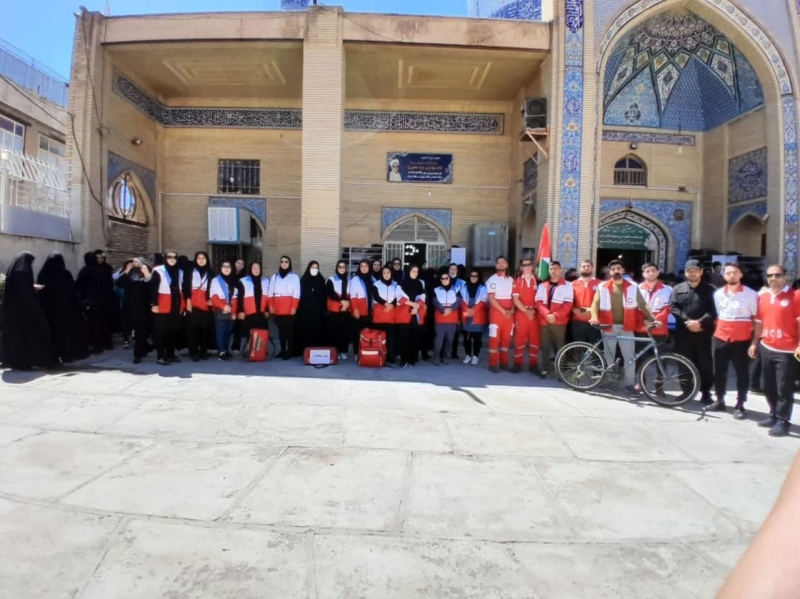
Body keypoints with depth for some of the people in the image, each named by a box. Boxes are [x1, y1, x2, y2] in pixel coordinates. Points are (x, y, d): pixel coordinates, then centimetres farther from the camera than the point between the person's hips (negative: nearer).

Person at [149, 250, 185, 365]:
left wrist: (184, 305, 14)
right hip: (162, 307, -5)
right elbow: (153, 289, -8)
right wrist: (154, 304, -14)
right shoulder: (158, 271, -3)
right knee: (160, 332, -3)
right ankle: (161, 356, 2)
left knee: (173, 332, 9)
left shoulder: (180, 272, 17)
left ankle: (171, 354, 19)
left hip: (176, 307, 6)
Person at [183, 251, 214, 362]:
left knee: (205, 329, 1)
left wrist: (211, 299, 3)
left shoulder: (210, 273, 16)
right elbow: (186, 286, 2)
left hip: (205, 305, 2)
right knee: (193, 329, -6)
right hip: (193, 305, -2)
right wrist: (188, 300, -8)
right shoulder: (190, 271, 9)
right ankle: (194, 353, -2)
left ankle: (203, 352, 11)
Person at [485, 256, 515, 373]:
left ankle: (504, 362, 17)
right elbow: (491, 299, -12)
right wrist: (503, 311, -15)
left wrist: (511, 310, -4)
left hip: (509, 313, 5)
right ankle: (493, 364, 0)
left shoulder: (511, 280, 12)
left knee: (506, 338, 8)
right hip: (497, 312, -5)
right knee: (495, 338, -4)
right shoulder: (492, 280, -4)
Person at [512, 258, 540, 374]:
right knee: (519, 339, 1)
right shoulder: (517, 281, 3)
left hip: (534, 314, 2)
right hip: (521, 313, -1)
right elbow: (515, 299, -5)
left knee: (535, 339, 3)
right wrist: (526, 311, -13)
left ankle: (533, 364, 12)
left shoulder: (537, 281, 8)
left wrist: (533, 310, -9)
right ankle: (518, 364, 8)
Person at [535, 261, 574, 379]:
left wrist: (555, 315, -15)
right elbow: (538, 302, 3)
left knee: (560, 347, 0)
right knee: (544, 346, 6)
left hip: (559, 322, -3)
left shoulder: (567, 285, 4)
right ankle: (544, 369, 14)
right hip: (544, 321, 3)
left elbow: (568, 304, -4)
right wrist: (547, 314, -14)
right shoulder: (542, 285, 13)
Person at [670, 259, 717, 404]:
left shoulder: (709, 290, 7)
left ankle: (706, 393, 14)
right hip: (683, 333, 1)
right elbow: (673, 308, -1)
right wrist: (687, 321, -13)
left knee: (705, 364, 2)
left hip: (703, 334, -1)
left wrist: (700, 322, -18)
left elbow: (713, 311, -4)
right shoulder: (678, 289, 11)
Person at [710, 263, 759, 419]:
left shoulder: (751, 294, -4)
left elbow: (756, 318, -1)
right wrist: (721, 328, 7)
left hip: (742, 339, -3)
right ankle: (720, 401, 22)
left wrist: (754, 340, -2)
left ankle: (739, 405, 13)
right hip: (720, 338, 4)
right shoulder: (718, 294, 7)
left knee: (742, 372, 3)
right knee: (719, 371, 9)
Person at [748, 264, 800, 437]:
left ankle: (783, 421, 7)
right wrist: (754, 343, 15)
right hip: (766, 348, 6)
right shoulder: (763, 297, 10)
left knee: (784, 388, -1)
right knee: (769, 387, 13)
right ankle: (774, 415, 25)